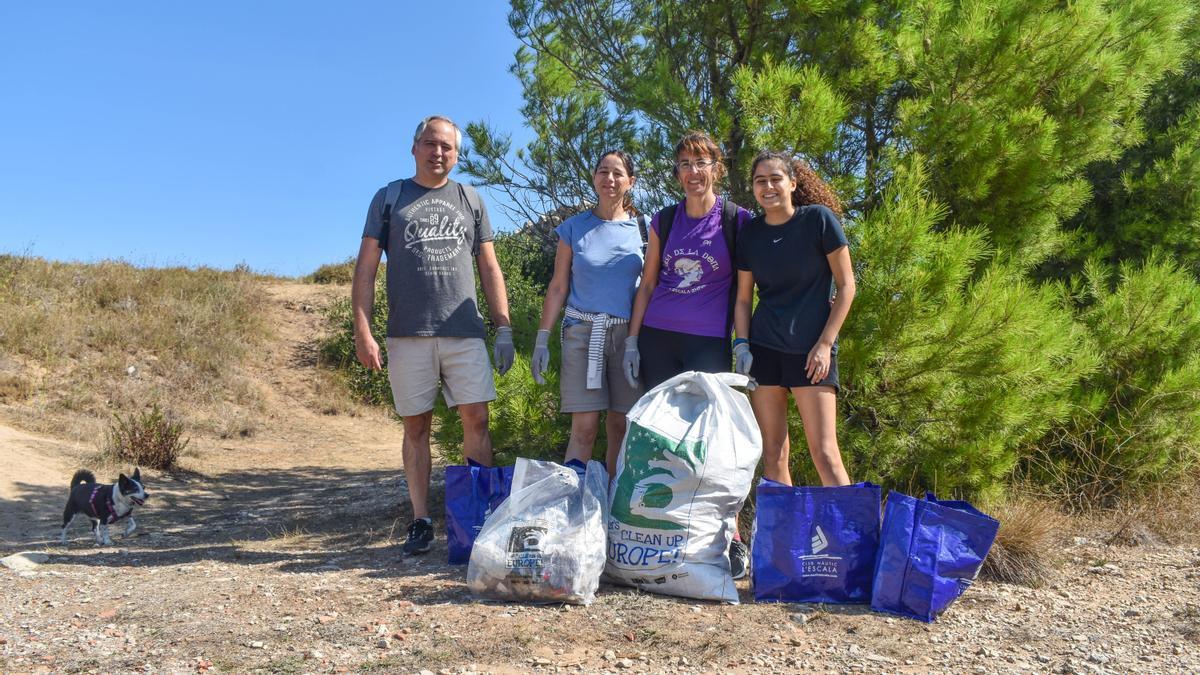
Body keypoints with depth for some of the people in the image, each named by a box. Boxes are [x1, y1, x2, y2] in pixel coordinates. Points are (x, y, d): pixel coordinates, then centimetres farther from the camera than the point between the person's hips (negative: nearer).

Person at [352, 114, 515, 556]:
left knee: (476, 421, -5)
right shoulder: (390, 197, 10)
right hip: (408, 334, -1)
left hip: (465, 332, 1)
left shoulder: (470, 200, 15)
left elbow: (489, 267, 14)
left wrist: (503, 328, 5)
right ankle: (420, 522, 12)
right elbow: (366, 267, 5)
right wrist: (362, 330, -6)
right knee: (416, 426, 4)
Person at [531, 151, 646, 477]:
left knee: (620, 426, 4)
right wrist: (542, 340, 1)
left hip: (628, 335, 1)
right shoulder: (574, 227, 6)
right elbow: (558, 287, 7)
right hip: (583, 332, -1)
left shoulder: (641, 228, 7)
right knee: (584, 427, -8)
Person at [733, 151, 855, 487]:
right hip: (762, 349, 4)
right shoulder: (750, 233, 5)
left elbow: (846, 286, -4)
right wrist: (742, 344, -2)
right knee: (771, 453, 5)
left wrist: (825, 344, -9)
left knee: (824, 453, -8)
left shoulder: (819, 219, -6)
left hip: (811, 349, -4)